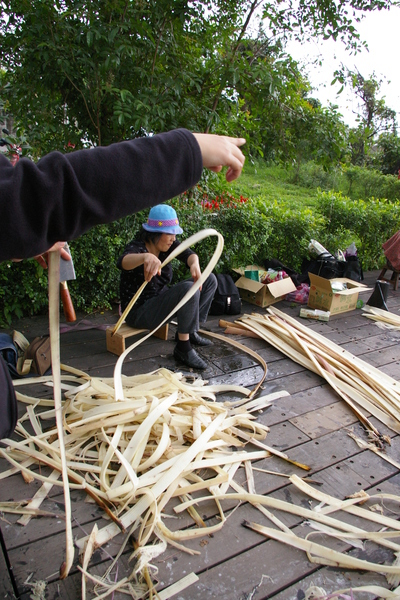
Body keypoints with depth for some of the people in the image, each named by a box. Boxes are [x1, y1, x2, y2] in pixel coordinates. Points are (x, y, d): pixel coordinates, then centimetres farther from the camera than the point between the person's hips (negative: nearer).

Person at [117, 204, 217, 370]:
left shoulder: (167, 245, 0)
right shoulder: (137, 248, -21)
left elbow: (188, 254, -16)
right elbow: (123, 261, -45)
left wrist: (194, 264, -42)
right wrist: (146, 257, -67)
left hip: (161, 301, 9)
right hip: (139, 312, -8)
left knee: (209, 279, 2)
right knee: (188, 289, -32)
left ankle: (190, 332, 4)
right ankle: (183, 348, -22)